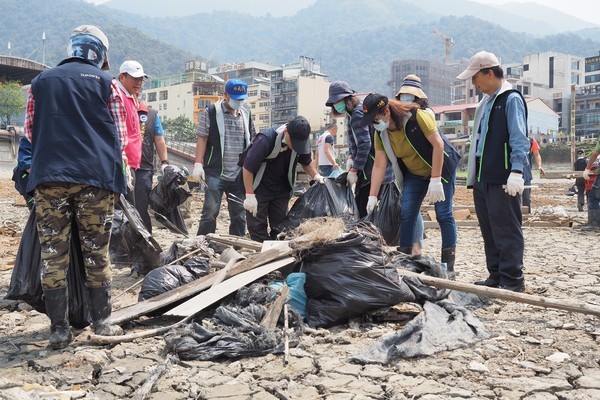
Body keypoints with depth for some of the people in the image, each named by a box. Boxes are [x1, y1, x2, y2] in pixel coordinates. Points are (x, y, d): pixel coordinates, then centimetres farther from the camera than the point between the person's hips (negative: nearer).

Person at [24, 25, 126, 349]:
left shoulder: (40, 82, 14)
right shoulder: (106, 83, 6)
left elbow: (30, 133, 19)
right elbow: (120, 137, 6)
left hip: (49, 177, 1)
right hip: (96, 178, -1)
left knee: (53, 255, 4)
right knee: (96, 253, 8)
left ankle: (59, 330, 6)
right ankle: (102, 322, 15)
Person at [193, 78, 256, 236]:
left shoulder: (246, 114, 13)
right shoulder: (211, 112, -1)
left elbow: (251, 141, 18)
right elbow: (202, 139, -4)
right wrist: (198, 164, -11)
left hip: (239, 175, 5)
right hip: (216, 174, -5)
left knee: (239, 213, 9)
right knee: (210, 211, -3)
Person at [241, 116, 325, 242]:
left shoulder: (302, 140, -12)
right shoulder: (265, 140, -29)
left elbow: (306, 162, 8)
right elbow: (248, 167, -22)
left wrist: (317, 176, -10)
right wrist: (250, 196, -21)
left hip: (281, 191, 5)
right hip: (259, 191, -5)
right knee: (258, 228, 0)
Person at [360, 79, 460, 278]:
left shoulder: (418, 116, -27)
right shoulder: (381, 133, -10)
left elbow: (438, 144, -28)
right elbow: (379, 166, -8)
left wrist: (435, 180, -30)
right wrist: (372, 197, -13)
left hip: (441, 168, -5)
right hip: (414, 174, 5)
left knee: (444, 215, -6)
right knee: (406, 215, -2)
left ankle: (449, 266, 1)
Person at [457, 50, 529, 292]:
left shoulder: (511, 99, -6)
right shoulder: (486, 102, 20)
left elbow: (519, 138, -14)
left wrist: (517, 171, -22)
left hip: (503, 180, -9)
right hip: (482, 178, 9)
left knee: (506, 229, -5)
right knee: (489, 230, 12)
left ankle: (512, 279, 1)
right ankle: (496, 276, 20)